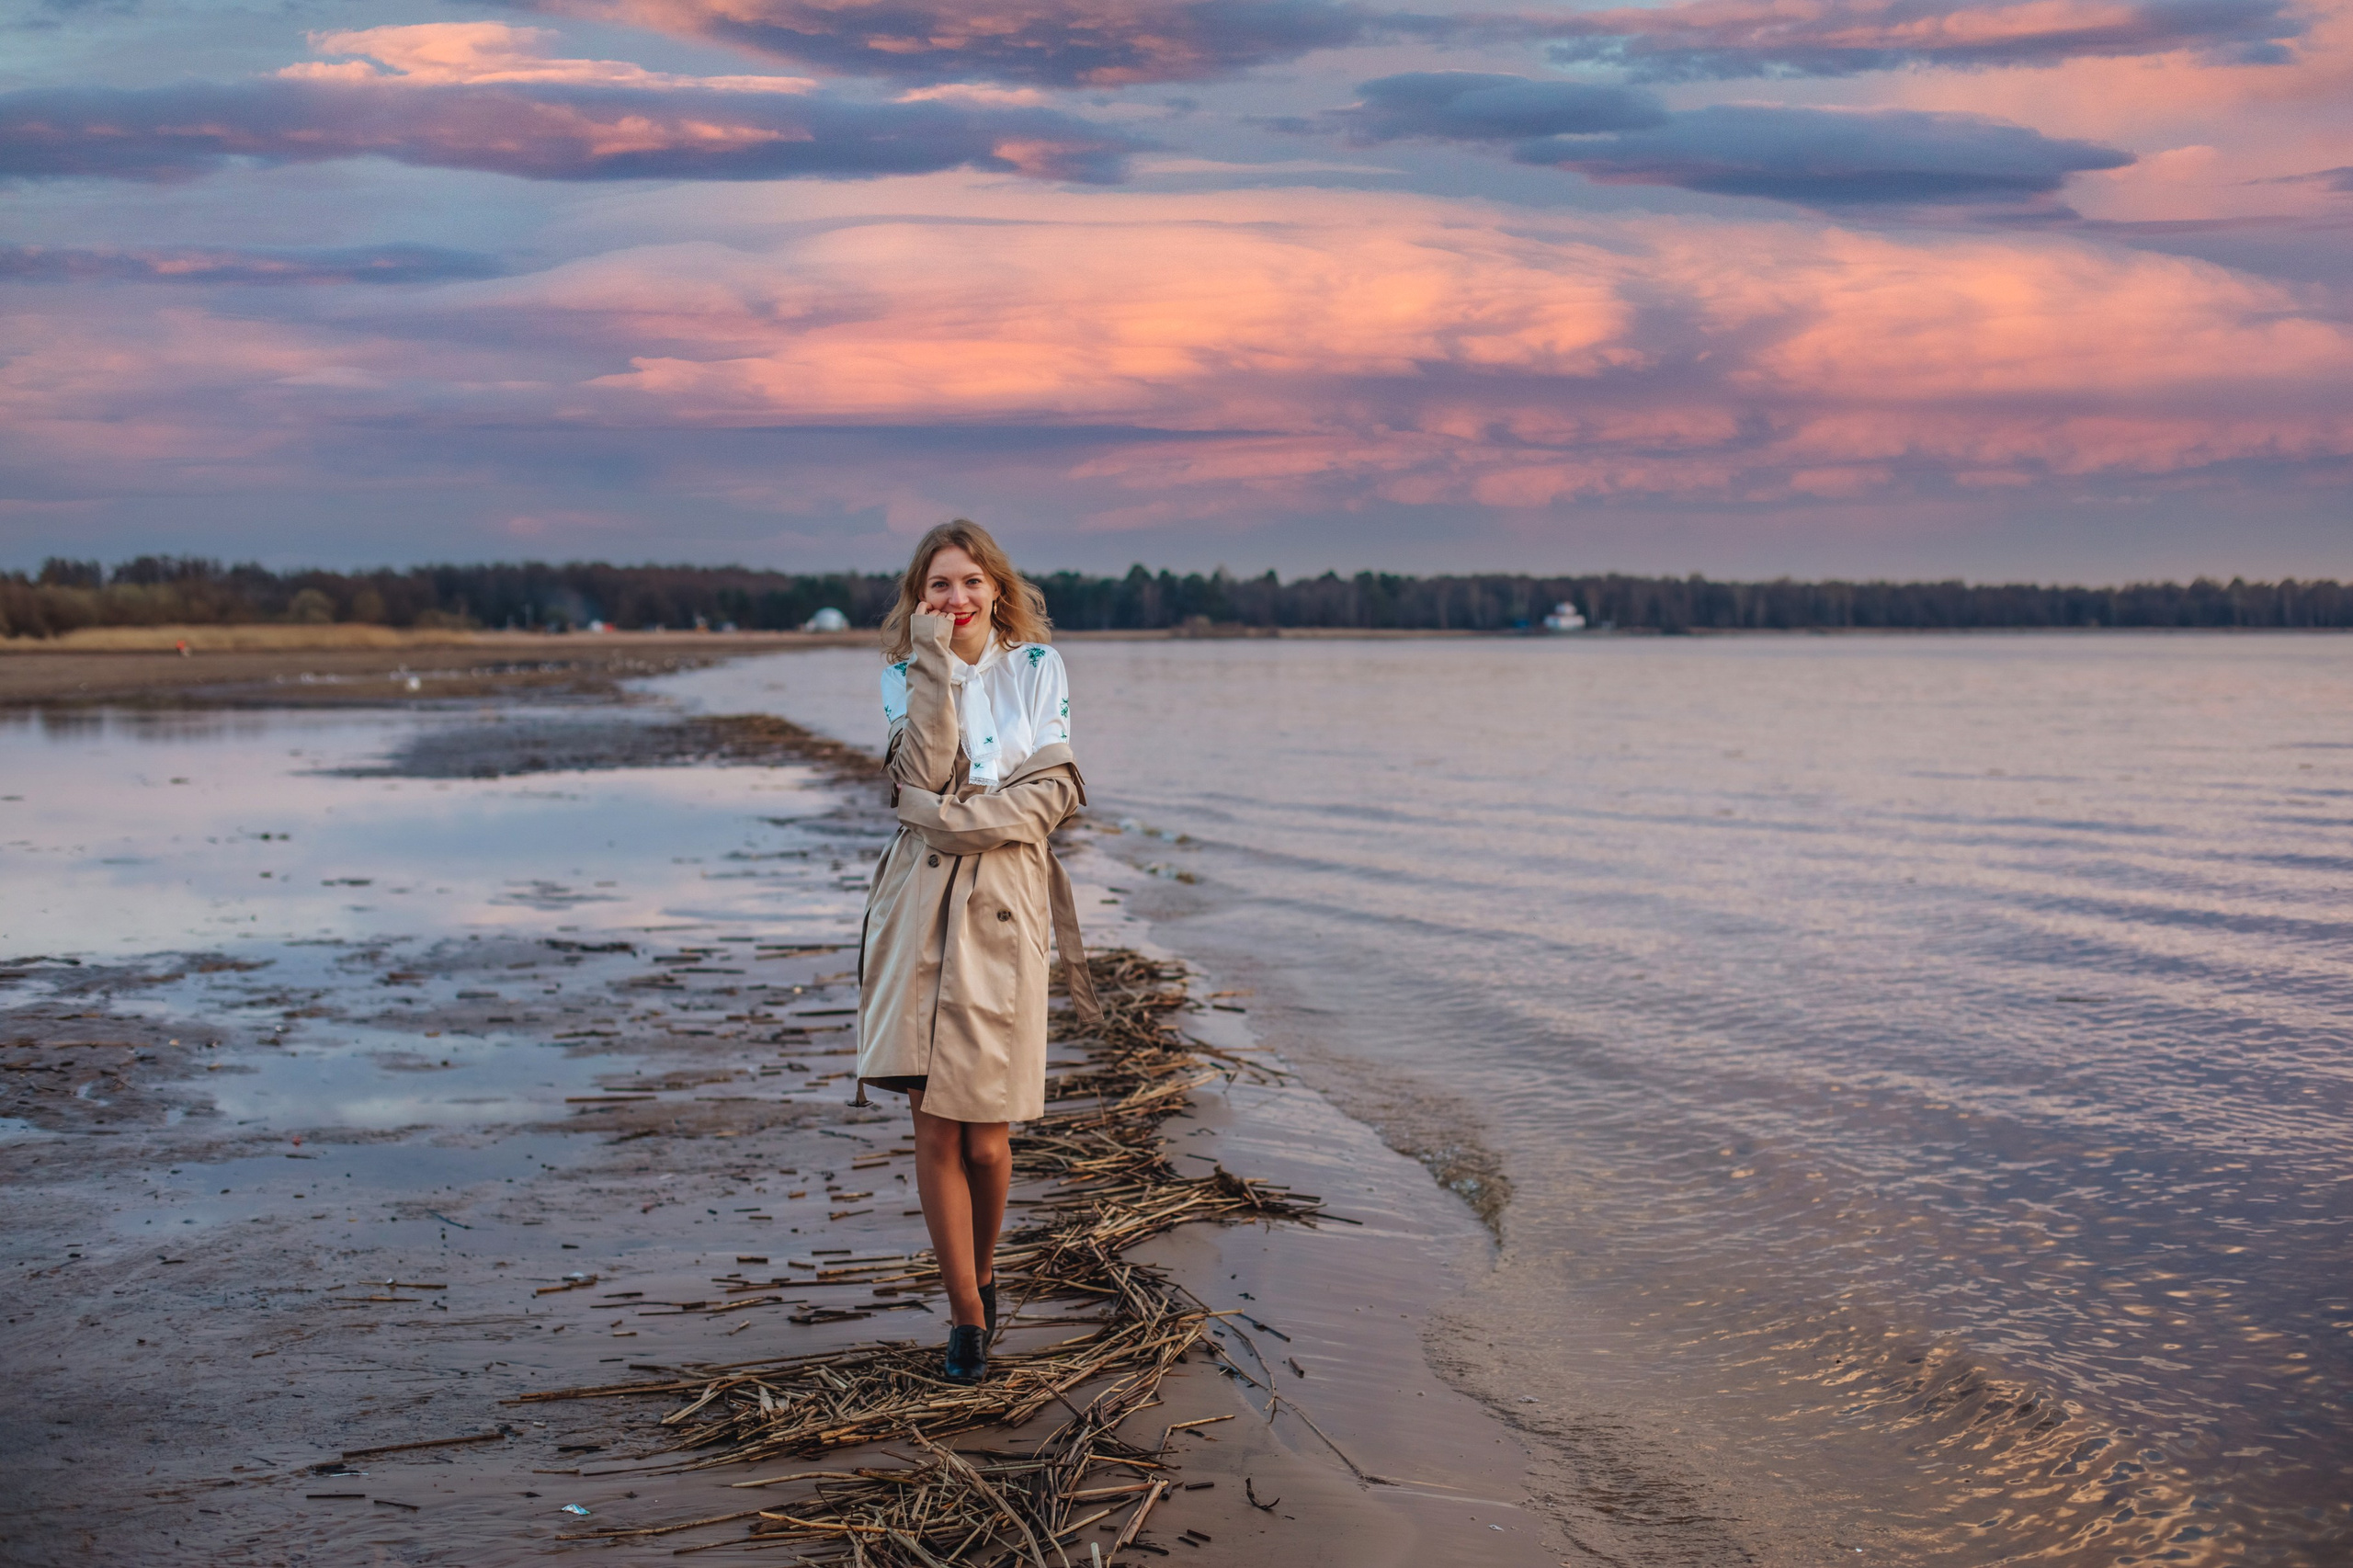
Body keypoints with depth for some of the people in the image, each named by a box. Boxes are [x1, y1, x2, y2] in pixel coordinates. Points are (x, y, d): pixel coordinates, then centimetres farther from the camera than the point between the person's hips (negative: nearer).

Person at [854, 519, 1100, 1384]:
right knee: (934, 1126, -3)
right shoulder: (903, 676, 7)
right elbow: (929, 776, -10)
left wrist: (959, 818, -11)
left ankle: (980, 1272, 27)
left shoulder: (1037, 667, 7)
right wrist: (934, 665, -13)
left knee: (985, 1134, 0)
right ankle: (967, 1314, 9)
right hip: (921, 900, 1)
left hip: (1005, 900, -1)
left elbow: (1052, 790, -2)